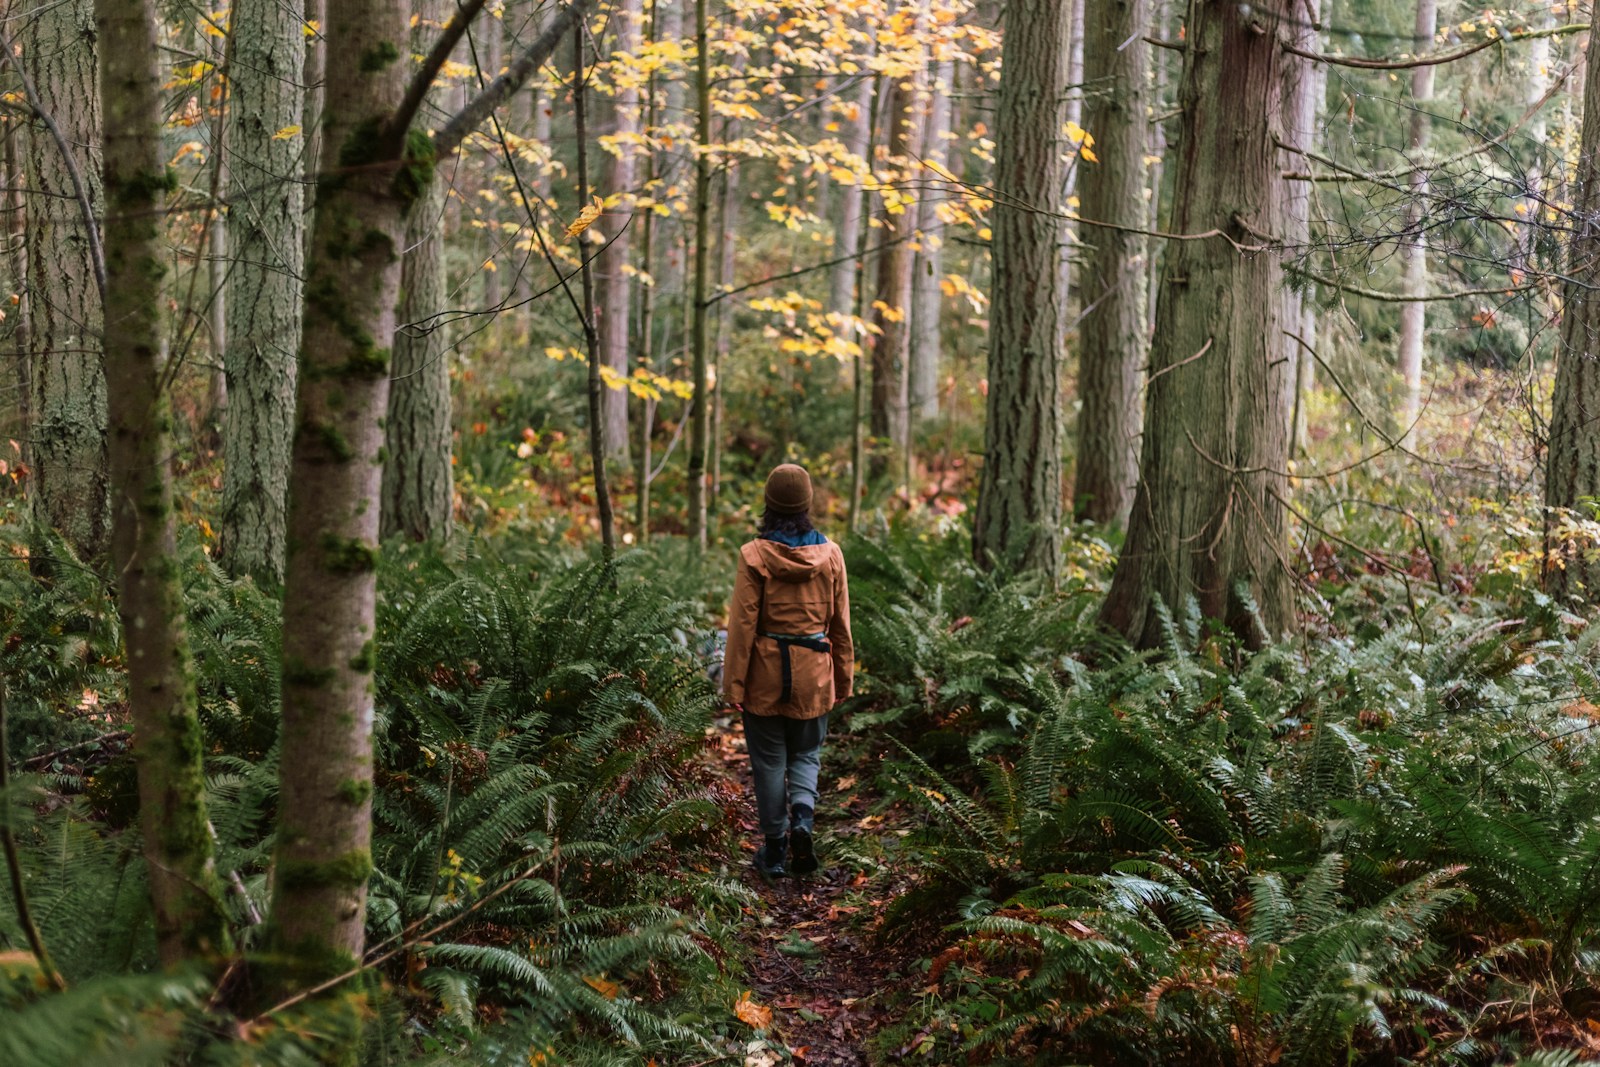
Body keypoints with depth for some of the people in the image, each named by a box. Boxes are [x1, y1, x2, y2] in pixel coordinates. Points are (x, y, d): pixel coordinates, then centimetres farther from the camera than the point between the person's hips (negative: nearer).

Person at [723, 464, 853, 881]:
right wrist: (843, 680, 13)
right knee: (806, 754, 19)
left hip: (765, 674, -2)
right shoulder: (830, 554, -3)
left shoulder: (755, 555, -12)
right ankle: (803, 815, -7)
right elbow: (840, 623, 2)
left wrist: (734, 684, -4)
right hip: (813, 674, 2)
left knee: (769, 761, 10)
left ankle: (774, 853, 15)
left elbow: (742, 623, -11)